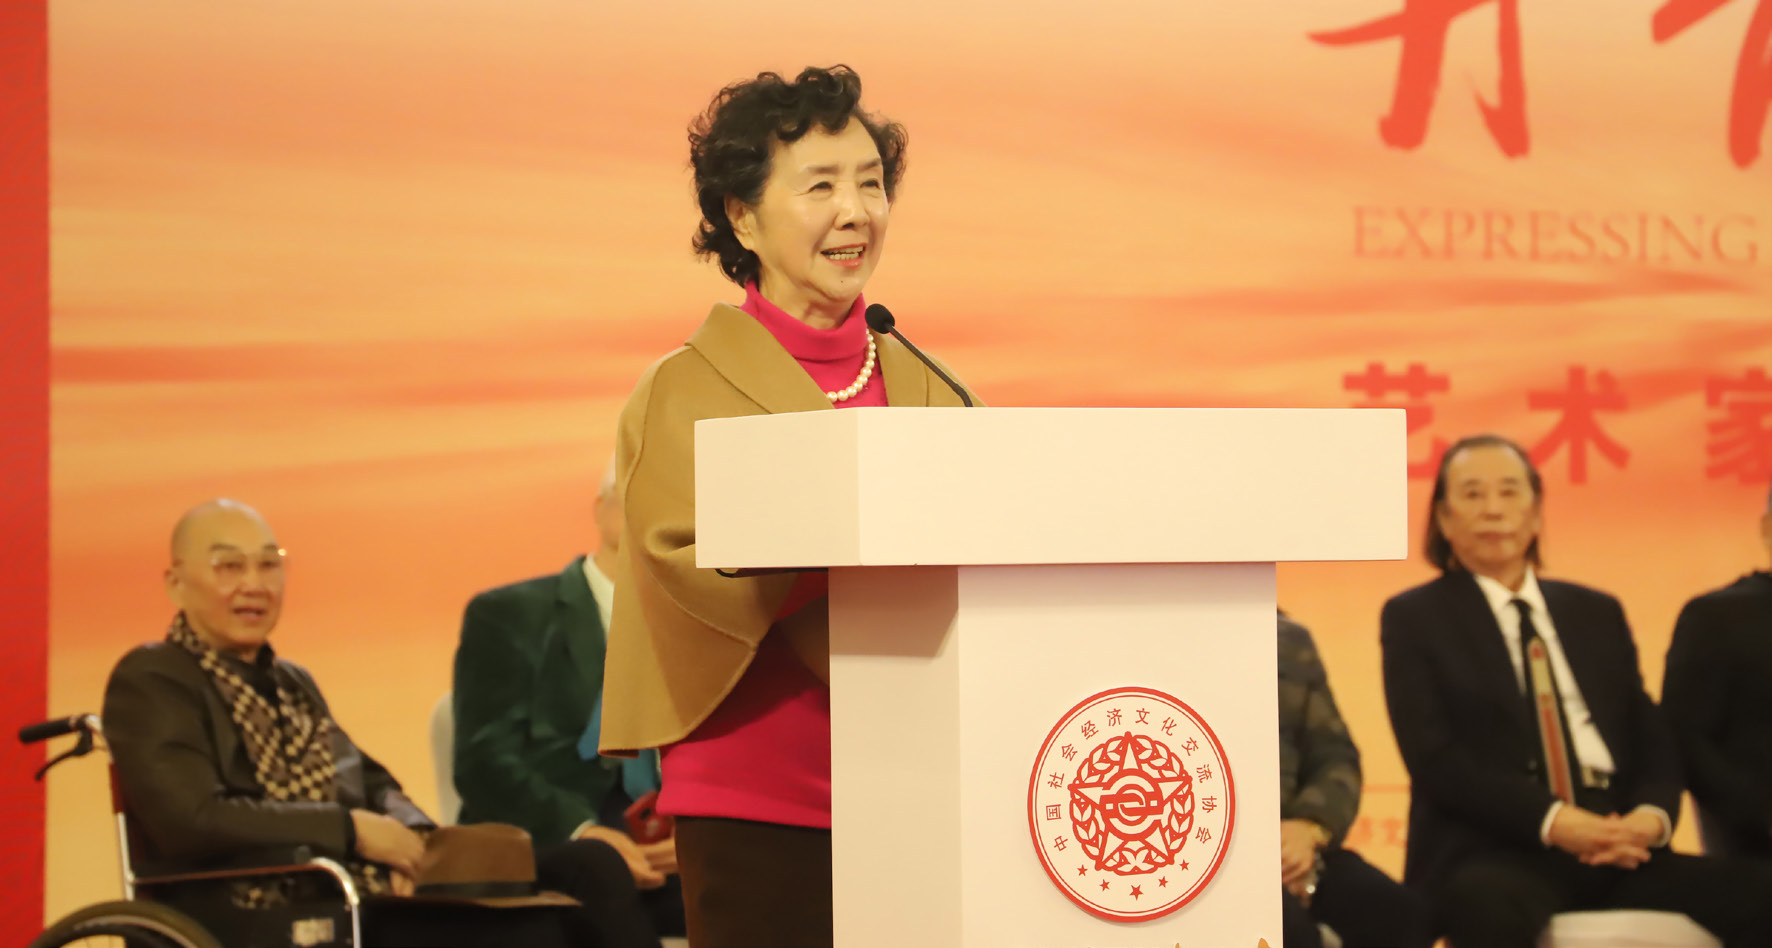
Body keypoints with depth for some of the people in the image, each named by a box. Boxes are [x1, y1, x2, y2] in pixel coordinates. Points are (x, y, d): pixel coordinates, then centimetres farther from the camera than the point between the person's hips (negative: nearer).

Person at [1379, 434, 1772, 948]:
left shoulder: (1598, 614, 23)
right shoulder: (1413, 618, 9)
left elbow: (1652, 738, 17)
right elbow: (1433, 757, -3)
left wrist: (1652, 816, -7)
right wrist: (1551, 820, -16)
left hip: (1618, 851, 5)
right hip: (1491, 859, -4)